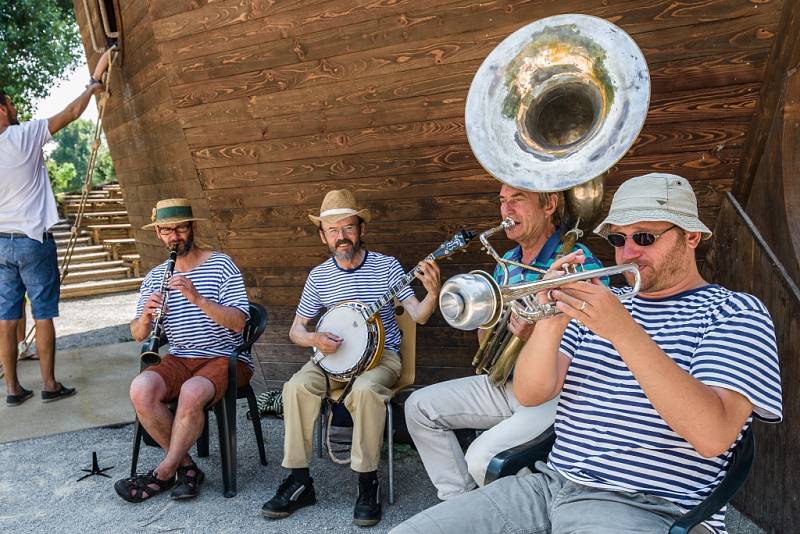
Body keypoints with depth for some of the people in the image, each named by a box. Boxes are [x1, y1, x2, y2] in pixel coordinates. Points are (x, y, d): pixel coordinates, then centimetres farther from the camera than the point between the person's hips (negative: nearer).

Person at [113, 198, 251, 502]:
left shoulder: (221, 265, -6)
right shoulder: (155, 277, 9)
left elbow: (238, 322, -16)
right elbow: (138, 336, 8)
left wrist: (198, 298, -30)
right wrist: (145, 317, -16)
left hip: (225, 359, -4)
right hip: (179, 360, 5)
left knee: (191, 393, -34)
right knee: (141, 389, -25)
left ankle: (163, 473, -9)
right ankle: (186, 466, -7)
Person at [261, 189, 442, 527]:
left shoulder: (386, 265, -4)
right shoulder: (319, 275, 4)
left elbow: (418, 315, -11)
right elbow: (296, 329, 8)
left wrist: (432, 293, -33)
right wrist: (314, 339, -15)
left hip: (381, 354, -3)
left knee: (365, 389, -35)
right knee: (296, 387, -24)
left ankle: (367, 484, -17)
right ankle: (299, 481, -10)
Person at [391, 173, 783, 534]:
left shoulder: (735, 312, 2)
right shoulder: (602, 301, 14)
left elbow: (714, 435, -17)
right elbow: (530, 394, 3)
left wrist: (623, 330, -24)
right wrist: (551, 322, -15)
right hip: (550, 484, 4)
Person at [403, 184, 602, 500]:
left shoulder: (580, 264, -15)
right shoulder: (507, 263, 9)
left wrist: (537, 336, -33)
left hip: (555, 392, -8)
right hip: (505, 384, 8)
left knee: (482, 459, -25)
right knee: (420, 406, 3)